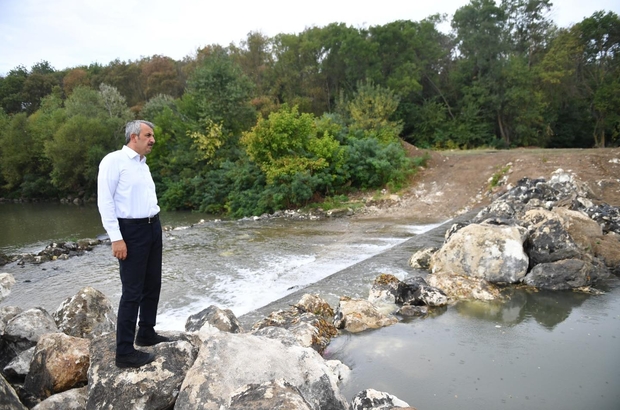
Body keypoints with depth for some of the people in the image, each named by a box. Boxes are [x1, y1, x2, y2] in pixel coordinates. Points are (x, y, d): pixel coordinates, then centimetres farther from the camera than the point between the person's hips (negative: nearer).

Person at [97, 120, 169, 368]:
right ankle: (124, 351, 7)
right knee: (132, 291, -4)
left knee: (153, 285, 16)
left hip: (153, 227, 8)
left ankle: (146, 333, 32)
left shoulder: (143, 164, 15)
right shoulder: (114, 160, -10)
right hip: (131, 231, -8)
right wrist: (116, 238, -20)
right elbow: (105, 201, -15)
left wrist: (154, 224, 10)